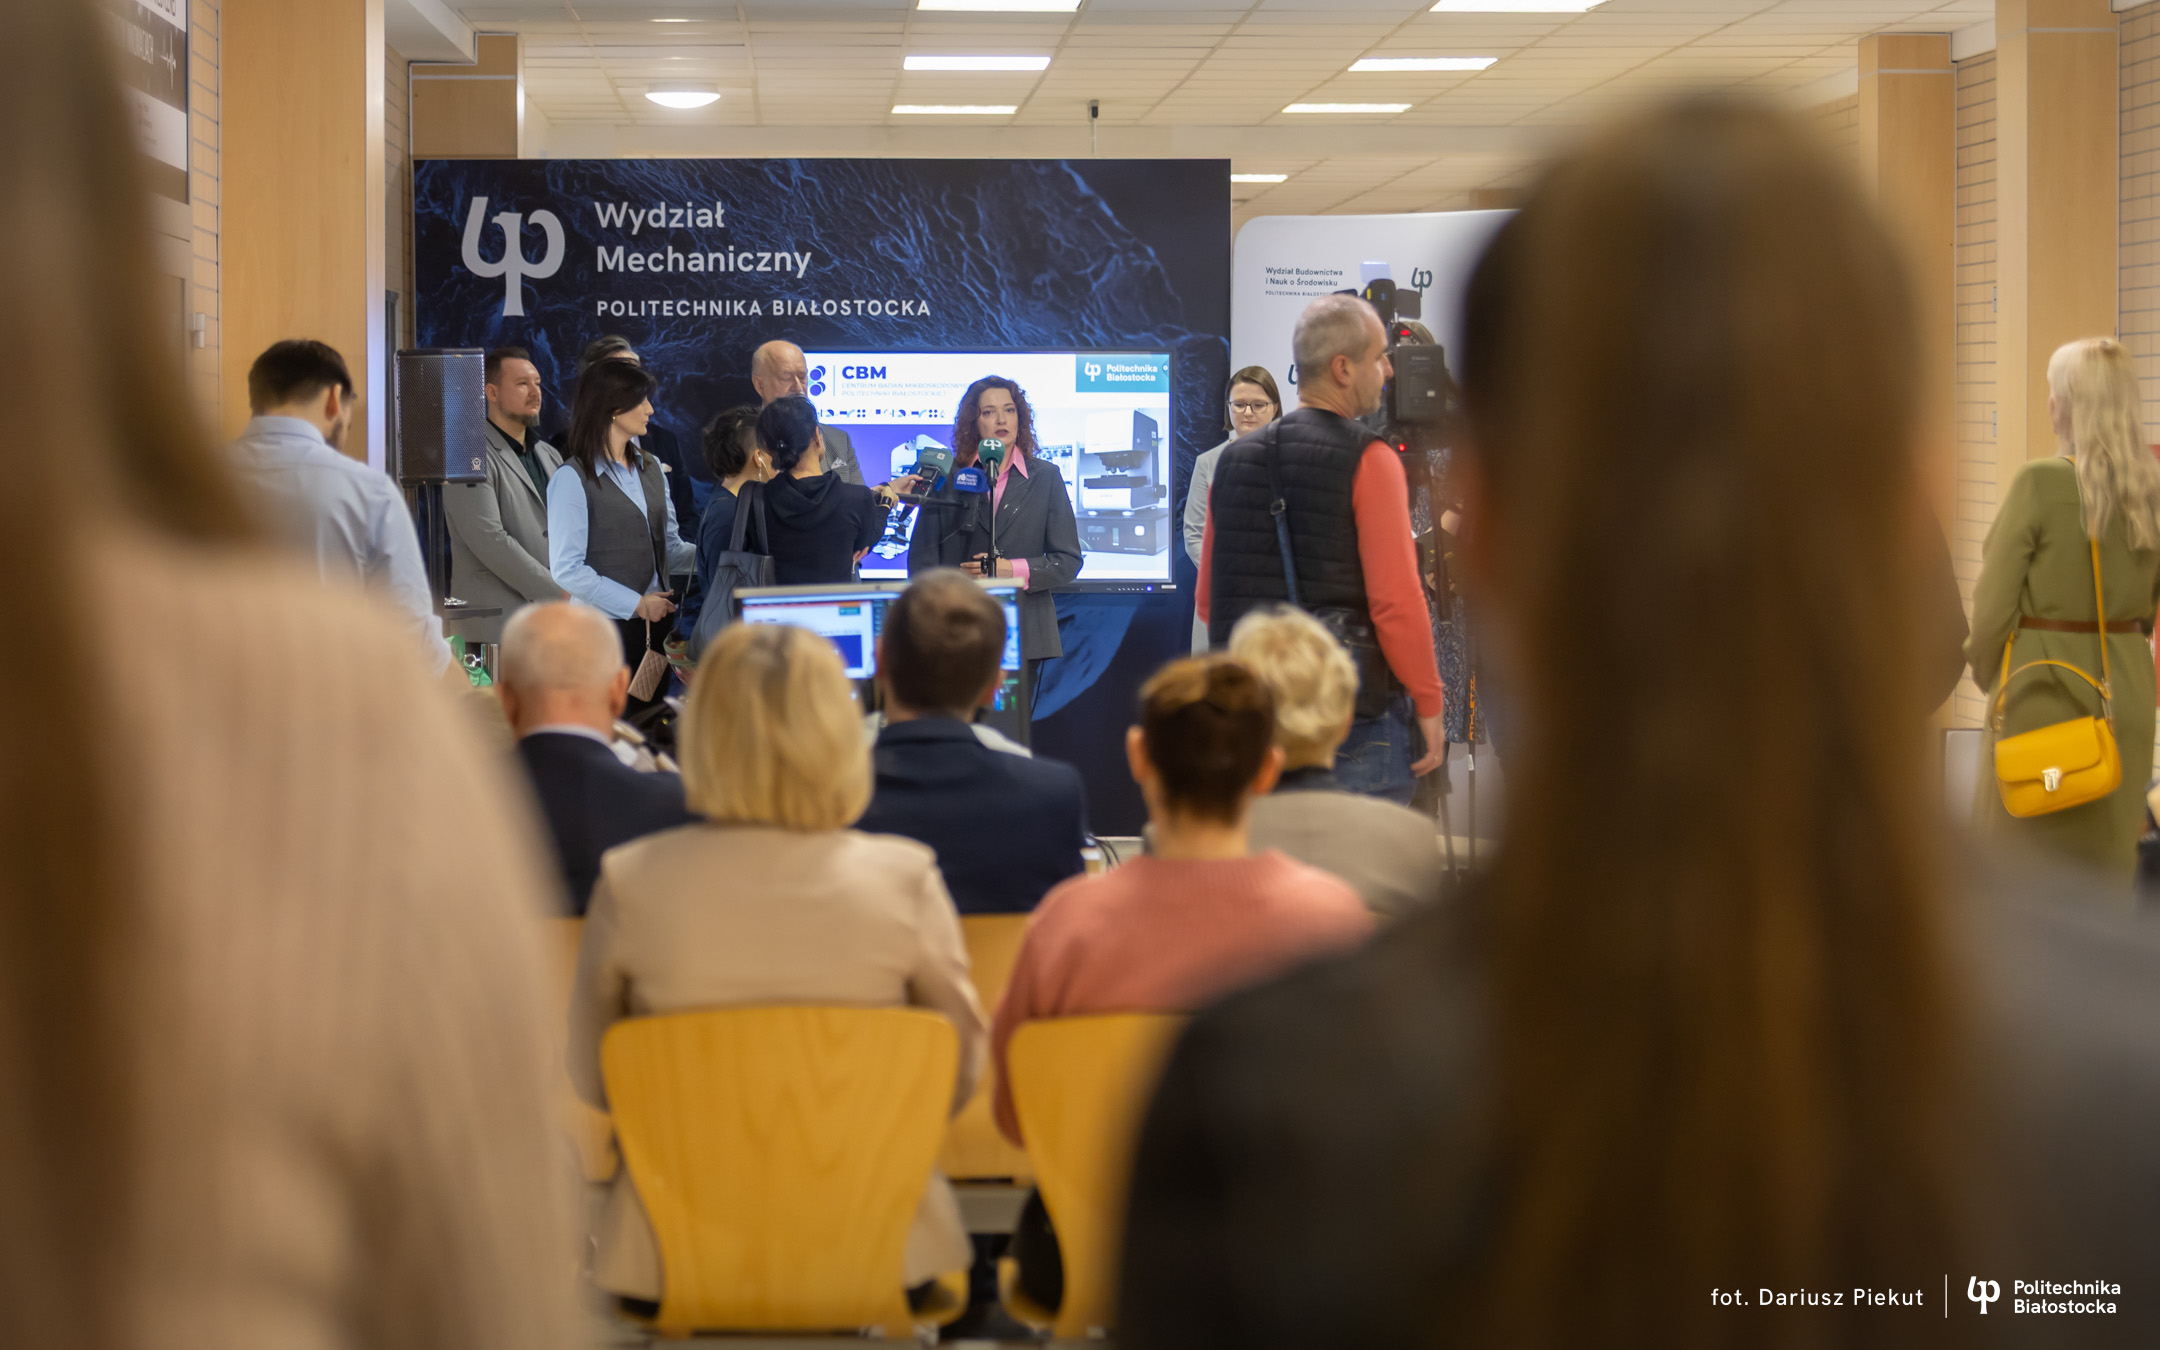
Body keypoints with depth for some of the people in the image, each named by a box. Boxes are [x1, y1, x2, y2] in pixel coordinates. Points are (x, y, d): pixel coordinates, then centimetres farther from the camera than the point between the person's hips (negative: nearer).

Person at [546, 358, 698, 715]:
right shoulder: (573, 478, -7)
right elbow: (567, 570, -13)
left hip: (655, 620, 6)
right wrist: (636, 603, -14)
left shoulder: (650, 469, 15)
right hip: (606, 627, -6)